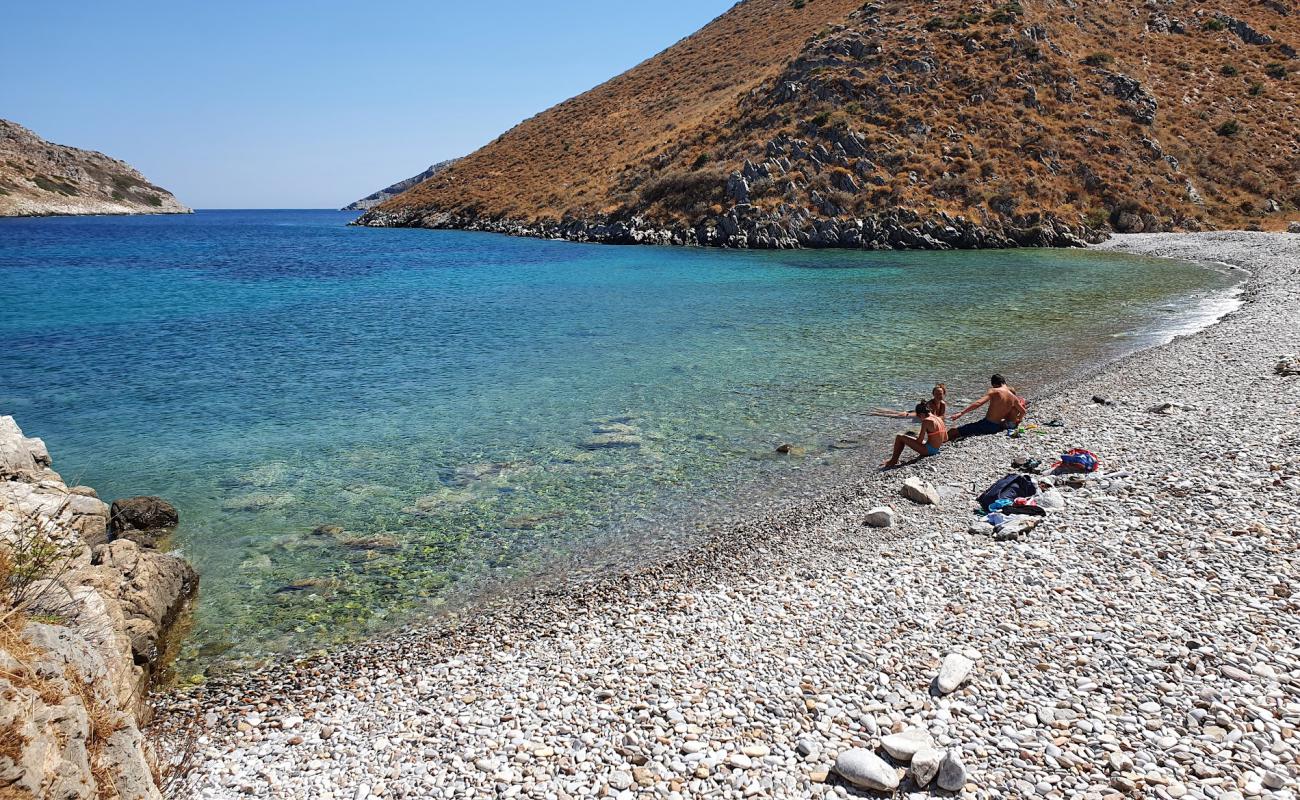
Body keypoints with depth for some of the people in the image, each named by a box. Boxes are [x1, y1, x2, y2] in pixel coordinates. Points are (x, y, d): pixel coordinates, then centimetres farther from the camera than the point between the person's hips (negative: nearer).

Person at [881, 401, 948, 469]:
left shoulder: (926, 421, -17)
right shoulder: (939, 419, 8)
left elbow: (920, 441, -17)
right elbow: (945, 439, 15)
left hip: (929, 449, -10)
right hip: (936, 450, 10)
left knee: (899, 437, -8)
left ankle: (893, 461, 1)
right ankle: (894, 460, 27)